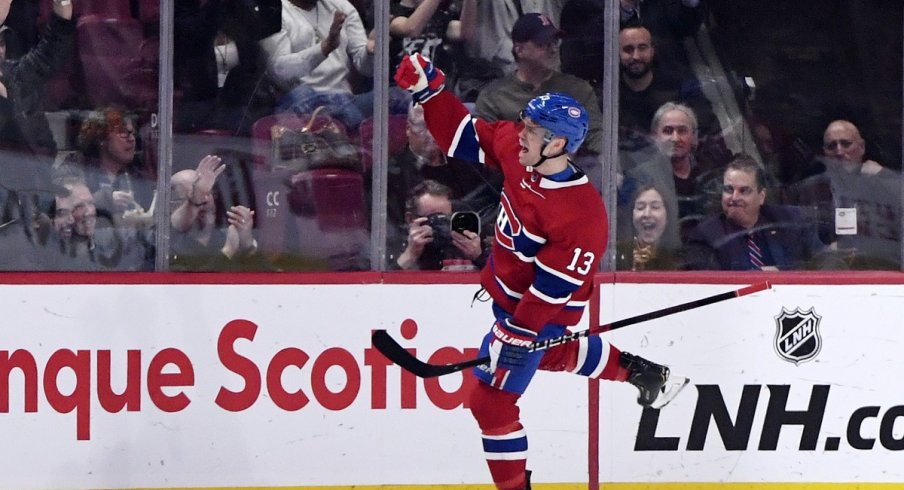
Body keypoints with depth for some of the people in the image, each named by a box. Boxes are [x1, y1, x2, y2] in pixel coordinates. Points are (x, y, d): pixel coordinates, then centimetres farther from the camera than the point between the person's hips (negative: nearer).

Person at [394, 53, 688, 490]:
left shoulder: (581, 215, -36)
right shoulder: (514, 150, -16)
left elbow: (552, 289, -32)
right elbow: (465, 135, -2)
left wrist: (517, 332, -29)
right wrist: (428, 90, -12)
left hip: (540, 312, -9)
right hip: (506, 291, 9)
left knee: (491, 400, -4)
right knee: (548, 354, 35)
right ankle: (641, 372, 52)